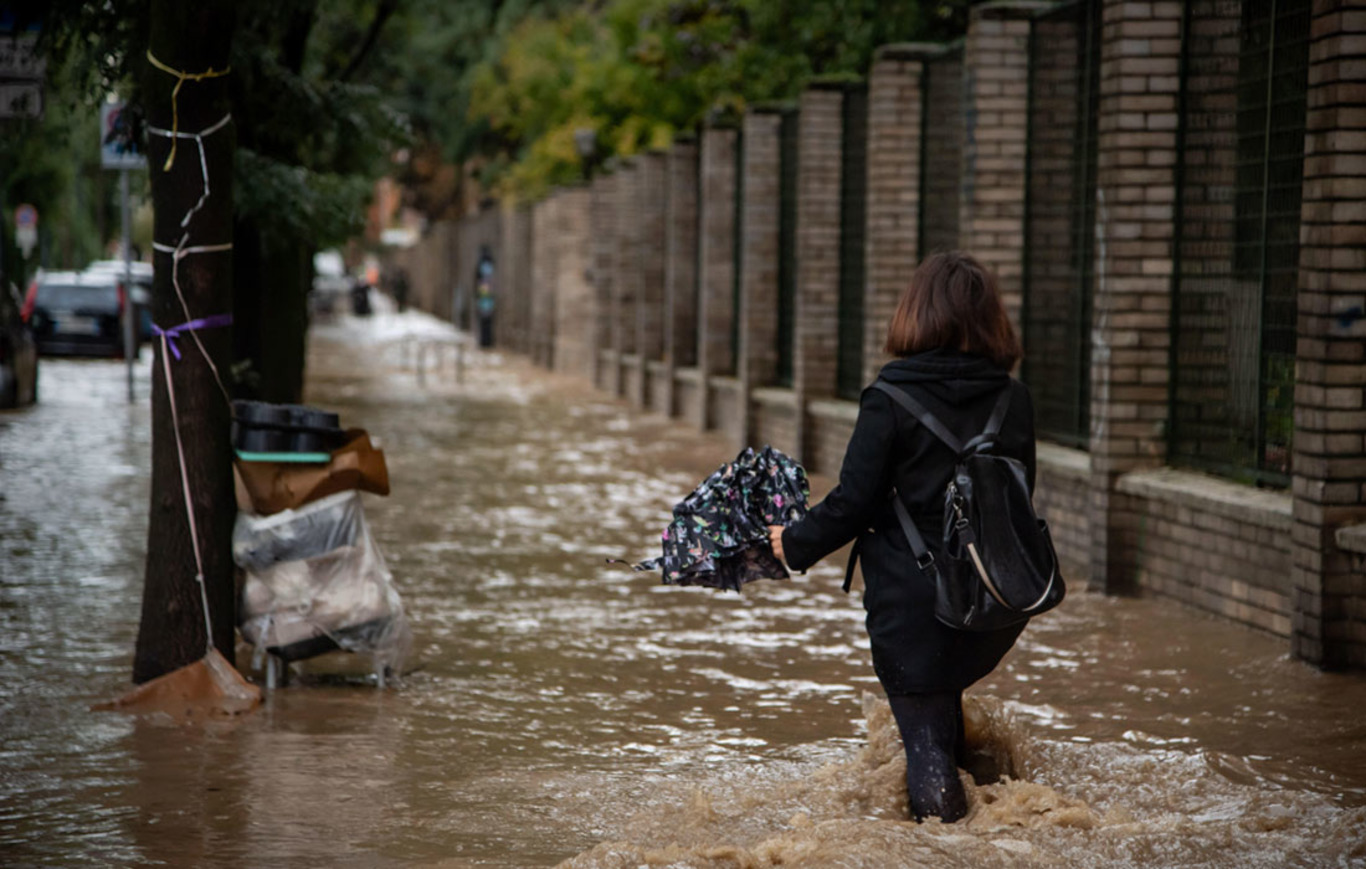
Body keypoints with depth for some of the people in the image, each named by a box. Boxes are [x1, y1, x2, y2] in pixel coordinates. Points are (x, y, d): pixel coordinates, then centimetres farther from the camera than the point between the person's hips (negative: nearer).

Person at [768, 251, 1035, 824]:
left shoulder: (891, 403, -12)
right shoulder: (1014, 401, 0)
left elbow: (854, 503, -10)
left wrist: (796, 544, 6)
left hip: (912, 599, -5)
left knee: (923, 729, 3)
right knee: (943, 692, 28)